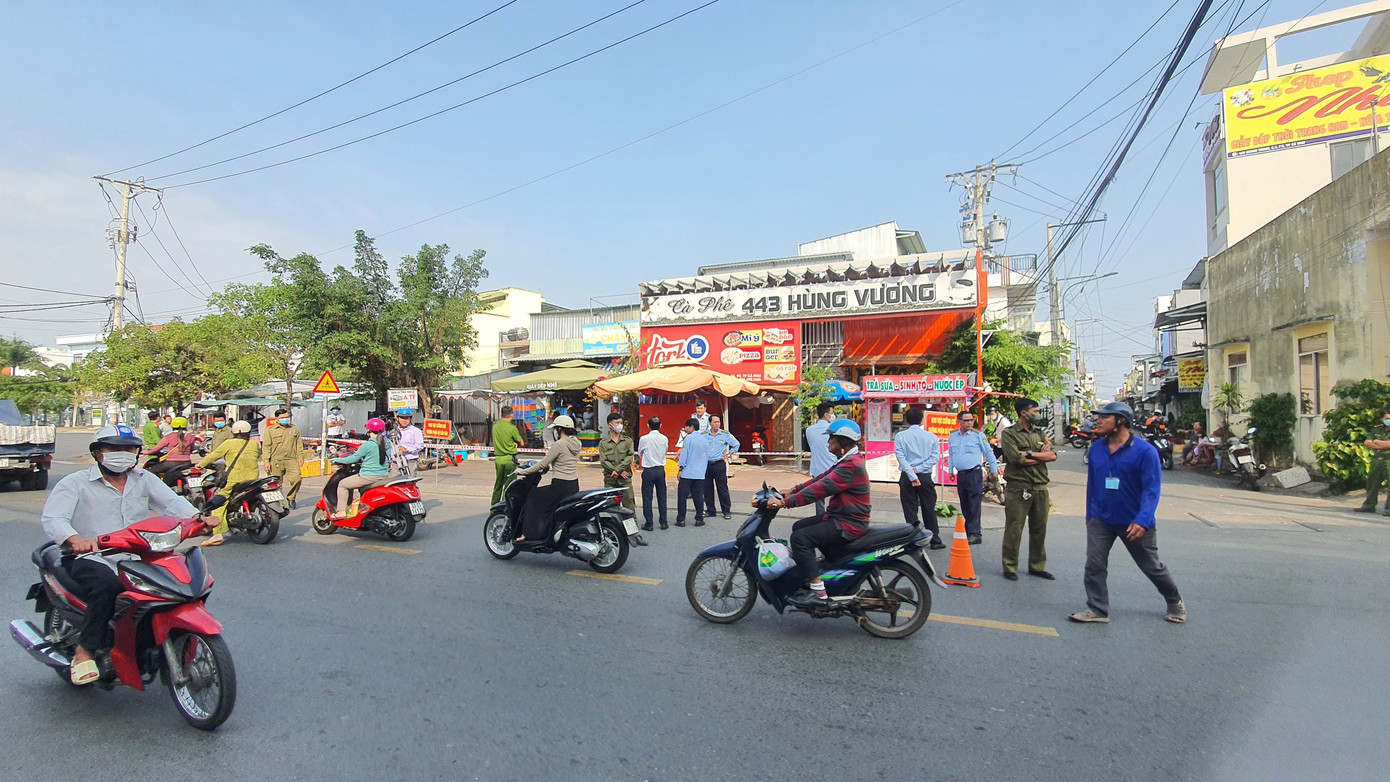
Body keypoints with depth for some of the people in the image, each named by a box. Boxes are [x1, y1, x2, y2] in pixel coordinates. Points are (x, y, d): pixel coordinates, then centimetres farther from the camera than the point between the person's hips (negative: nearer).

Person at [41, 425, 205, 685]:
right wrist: (75, 539, -34)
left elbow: (171, 502, -1)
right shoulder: (75, 483, 5)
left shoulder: (144, 480, 15)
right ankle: (85, 651, -18)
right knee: (107, 584, -36)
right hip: (91, 558, -4)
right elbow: (52, 519, -10)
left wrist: (197, 517, -24)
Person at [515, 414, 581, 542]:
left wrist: (523, 471, -1)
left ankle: (528, 533, 3)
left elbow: (543, 465, -11)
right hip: (574, 486, 8)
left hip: (560, 486, -8)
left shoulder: (559, 445, -13)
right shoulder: (576, 443, 10)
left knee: (533, 497, 5)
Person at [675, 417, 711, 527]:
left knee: (682, 496, 3)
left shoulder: (688, 439, -8)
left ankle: (681, 520, 4)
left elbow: (684, 455, -10)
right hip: (700, 474, 5)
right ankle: (699, 519, 10)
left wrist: (680, 469, -3)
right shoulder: (705, 440, 9)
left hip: (687, 473, -5)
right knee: (698, 496, 9)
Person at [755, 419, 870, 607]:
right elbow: (821, 478, 15)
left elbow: (820, 488, -27)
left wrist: (785, 502, -26)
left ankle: (818, 592, -17)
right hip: (838, 516, 11)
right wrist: (793, 490, 8)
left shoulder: (851, 466, -22)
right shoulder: (846, 461, 12)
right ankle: (807, 576, 19)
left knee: (800, 538, -19)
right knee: (799, 527, 15)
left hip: (848, 524, -11)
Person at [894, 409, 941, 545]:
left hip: (907, 477, -1)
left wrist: (912, 475, -13)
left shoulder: (900, 436, -1)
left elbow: (901, 457, -11)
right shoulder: (932, 437, 4)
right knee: (929, 509, 11)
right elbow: (935, 457, -5)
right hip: (925, 477, 1)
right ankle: (935, 540, 16)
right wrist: (919, 469, -10)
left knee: (910, 510, 5)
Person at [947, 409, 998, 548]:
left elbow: (989, 452, 4)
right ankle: (968, 530, 20)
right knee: (964, 505, 10)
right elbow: (951, 454, 22)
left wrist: (994, 469, 8)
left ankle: (974, 533, -9)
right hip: (960, 474, 5)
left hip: (974, 473, -5)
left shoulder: (978, 435, -3)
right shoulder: (952, 436, 10)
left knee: (974, 504, -9)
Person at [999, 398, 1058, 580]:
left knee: (1039, 529, 12)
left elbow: (1053, 455, 2)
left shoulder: (1039, 433, 15)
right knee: (1014, 529, -2)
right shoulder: (1009, 433, -2)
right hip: (1018, 488, -6)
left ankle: (1037, 566, 24)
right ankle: (1010, 567, 8)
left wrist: (1029, 454, -10)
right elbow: (1017, 459, -15)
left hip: (1040, 488, 6)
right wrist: (1042, 456, -4)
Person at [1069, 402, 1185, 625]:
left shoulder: (1145, 451, -14)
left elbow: (1152, 488, -18)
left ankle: (1175, 602, 39)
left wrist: (1142, 520, -28)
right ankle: (1097, 610, 8)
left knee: (1152, 568, 13)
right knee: (1094, 566, -3)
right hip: (1100, 520, 4)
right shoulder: (1096, 448, 2)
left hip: (1135, 523, -4)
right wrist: (1090, 514, 13)